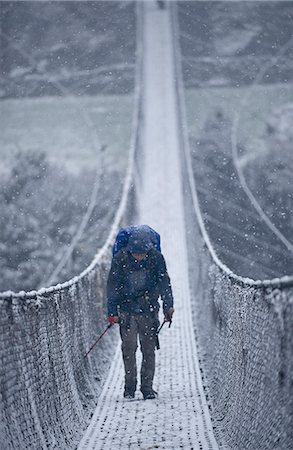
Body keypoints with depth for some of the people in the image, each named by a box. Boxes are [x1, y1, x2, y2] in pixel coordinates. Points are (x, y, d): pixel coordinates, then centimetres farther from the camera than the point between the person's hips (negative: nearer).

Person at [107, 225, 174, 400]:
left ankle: (147, 387, 10)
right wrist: (112, 311, -5)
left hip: (149, 309, 1)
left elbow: (164, 282, 0)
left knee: (149, 349, 2)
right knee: (129, 347, -6)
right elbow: (113, 285, -3)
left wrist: (168, 305, -8)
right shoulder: (121, 258, -10)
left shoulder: (156, 257, -8)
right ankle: (130, 387, 3)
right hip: (127, 310, -1)